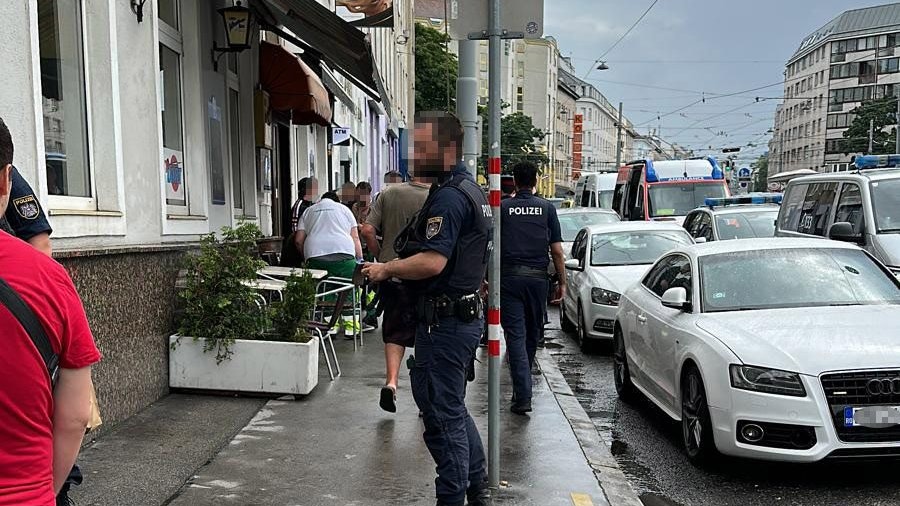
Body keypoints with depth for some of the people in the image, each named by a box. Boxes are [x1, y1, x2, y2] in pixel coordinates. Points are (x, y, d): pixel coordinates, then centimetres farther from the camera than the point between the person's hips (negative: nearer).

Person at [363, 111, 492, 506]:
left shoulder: (448, 198, -19)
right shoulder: (470, 189, 15)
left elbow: (432, 262, -28)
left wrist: (387, 269, -13)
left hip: (444, 321, -11)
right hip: (465, 313, 11)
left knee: (442, 414, 0)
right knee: (453, 407, 22)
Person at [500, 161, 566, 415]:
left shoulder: (502, 208, 2)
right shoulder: (547, 208, 4)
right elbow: (557, 251, 0)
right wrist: (562, 282, 8)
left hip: (509, 277, -1)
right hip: (537, 277, 2)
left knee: (515, 333, -3)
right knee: (533, 330, 20)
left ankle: (523, 396, -9)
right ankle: (527, 368, 41)